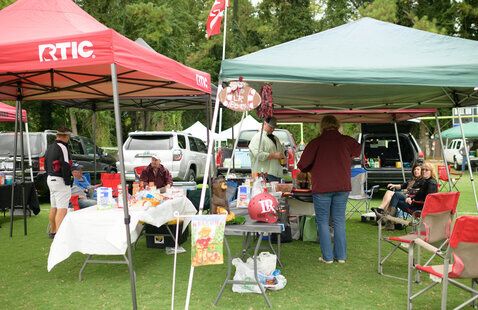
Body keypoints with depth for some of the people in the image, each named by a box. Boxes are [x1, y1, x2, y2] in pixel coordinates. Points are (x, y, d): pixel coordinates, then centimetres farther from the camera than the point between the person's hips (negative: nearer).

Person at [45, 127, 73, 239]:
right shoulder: (62, 148, -16)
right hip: (60, 180, -10)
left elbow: (46, 165, 21)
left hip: (50, 179, 10)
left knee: (54, 207, 19)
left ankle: (53, 231, 31)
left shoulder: (50, 147, 14)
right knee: (62, 209, -11)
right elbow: (65, 167, -20)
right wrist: (68, 182, -16)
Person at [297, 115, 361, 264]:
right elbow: (358, 151, 24)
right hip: (342, 187, 4)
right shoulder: (346, 141, 2)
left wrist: (311, 170, 11)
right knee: (339, 221, 12)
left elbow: (302, 165, -8)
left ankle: (328, 256, 7)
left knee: (323, 221, 7)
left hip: (322, 188, -3)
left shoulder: (316, 142, -9)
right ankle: (341, 255, 16)